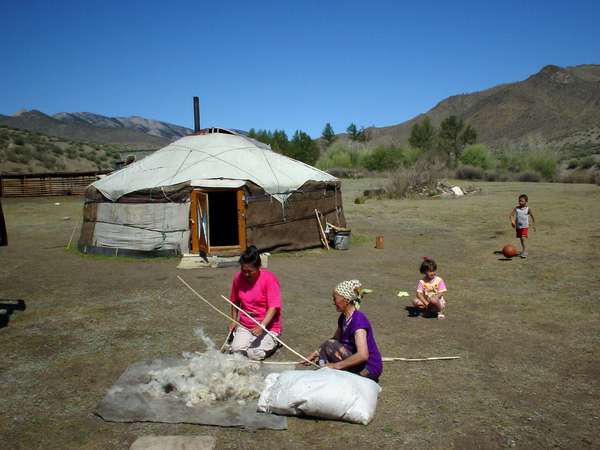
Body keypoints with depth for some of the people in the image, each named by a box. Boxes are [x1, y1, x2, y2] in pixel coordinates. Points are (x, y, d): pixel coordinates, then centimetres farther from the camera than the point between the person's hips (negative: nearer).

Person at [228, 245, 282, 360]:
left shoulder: (269, 279, -17)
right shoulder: (238, 277, -3)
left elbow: (273, 307, -22)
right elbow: (235, 301, 14)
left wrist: (261, 327, -32)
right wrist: (234, 321, 9)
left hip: (267, 326, -4)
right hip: (245, 326, 4)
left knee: (254, 354, -21)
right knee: (236, 349, -19)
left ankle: (271, 342, 10)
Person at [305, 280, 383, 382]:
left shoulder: (358, 320, -23)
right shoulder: (343, 317, 3)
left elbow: (363, 355, -33)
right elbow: (335, 339, 15)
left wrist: (336, 365, -29)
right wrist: (316, 353, 2)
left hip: (369, 370, -9)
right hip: (358, 365, 9)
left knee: (329, 346, -21)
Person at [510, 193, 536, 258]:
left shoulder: (528, 209, -8)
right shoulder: (516, 208, -3)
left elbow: (532, 216, 2)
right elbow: (511, 214, -9)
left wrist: (533, 225, 4)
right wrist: (512, 221, -25)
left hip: (525, 226, -4)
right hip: (518, 227, 4)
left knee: (523, 239, -15)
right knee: (521, 239, 15)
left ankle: (525, 251, -14)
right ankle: (524, 251, 31)